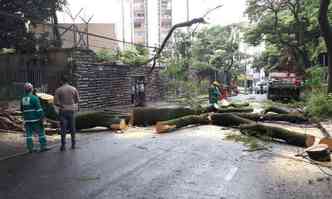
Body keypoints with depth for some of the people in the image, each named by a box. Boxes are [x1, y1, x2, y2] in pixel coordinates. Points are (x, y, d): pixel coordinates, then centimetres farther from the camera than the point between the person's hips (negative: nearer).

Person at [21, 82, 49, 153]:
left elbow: (22, 110, 20)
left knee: (29, 134, 7)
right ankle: (43, 147, 3)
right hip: (35, 119, -6)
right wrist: (42, 118, -14)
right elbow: (39, 109, -16)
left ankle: (30, 148, 8)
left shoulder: (23, 99, 8)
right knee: (41, 132, 2)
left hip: (27, 120, 6)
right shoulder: (34, 98, -12)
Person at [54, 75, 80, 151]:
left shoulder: (58, 90, -5)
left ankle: (63, 145, 2)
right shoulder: (74, 89, -1)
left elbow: (56, 102, -7)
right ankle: (73, 144, 15)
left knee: (63, 129, 3)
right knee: (72, 128, 10)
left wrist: (61, 105, 10)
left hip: (63, 111, -1)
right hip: (71, 110, 2)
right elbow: (77, 100, 5)